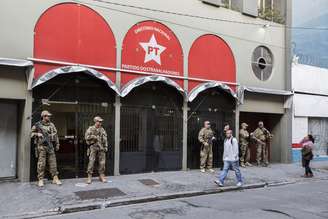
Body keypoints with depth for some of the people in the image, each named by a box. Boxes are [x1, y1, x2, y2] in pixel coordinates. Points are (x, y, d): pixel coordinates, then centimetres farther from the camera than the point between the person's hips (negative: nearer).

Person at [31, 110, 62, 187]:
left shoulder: (51, 125, 11)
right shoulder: (37, 125, 2)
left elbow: (55, 135, 14)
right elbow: (32, 134, 7)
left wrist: (57, 144, 11)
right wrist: (37, 134, -13)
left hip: (50, 146, 3)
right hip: (41, 146, -3)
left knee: (53, 162, 2)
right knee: (41, 163, -2)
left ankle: (55, 178, 7)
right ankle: (40, 180, 6)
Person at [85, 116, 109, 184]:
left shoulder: (102, 129, 13)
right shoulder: (90, 129, 1)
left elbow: (105, 139, 14)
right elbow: (87, 137, -10)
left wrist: (106, 146, 7)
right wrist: (95, 137, -11)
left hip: (101, 148, 4)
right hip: (93, 147, -4)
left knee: (102, 162, 3)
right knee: (91, 162, -6)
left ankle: (102, 176, 14)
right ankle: (89, 177, 2)